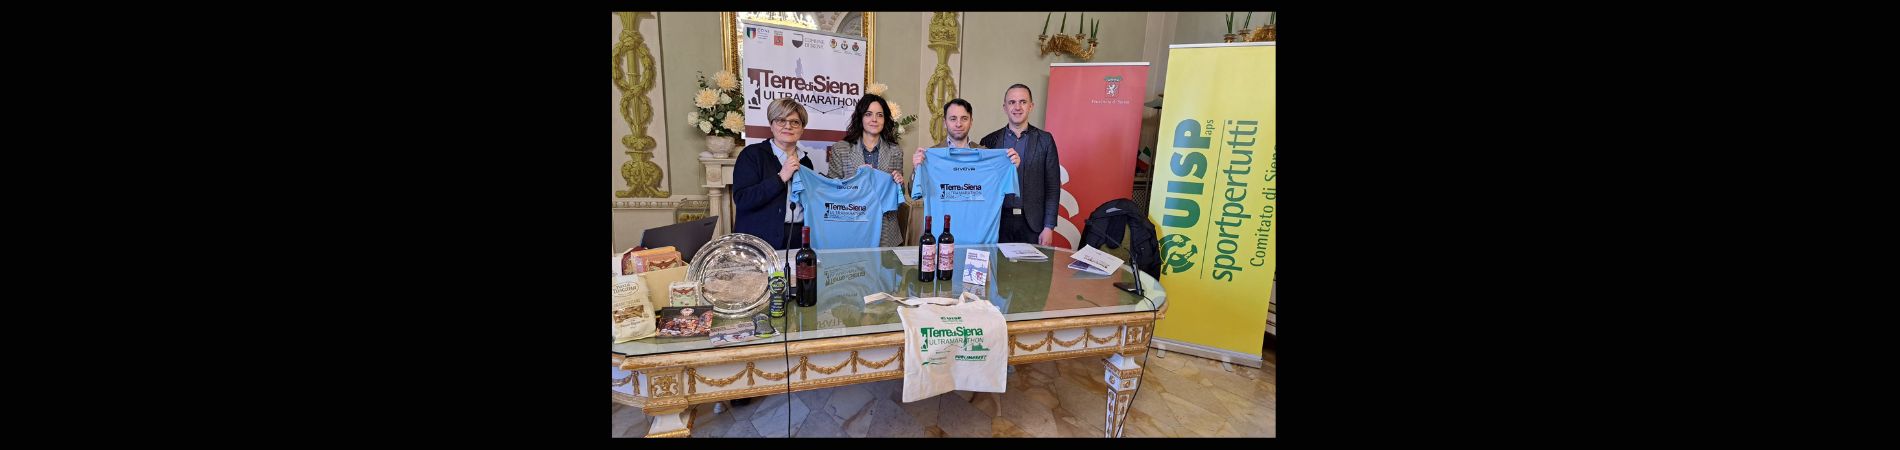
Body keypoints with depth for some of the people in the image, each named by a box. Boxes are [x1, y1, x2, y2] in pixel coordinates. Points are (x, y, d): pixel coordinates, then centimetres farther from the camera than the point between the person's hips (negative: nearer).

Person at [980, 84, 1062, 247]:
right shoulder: (990, 141, 6)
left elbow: (1053, 187, 2)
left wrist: (1049, 227, -5)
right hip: (999, 221, 1)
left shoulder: (1045, 140, 4)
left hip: (1032, 224, 0)